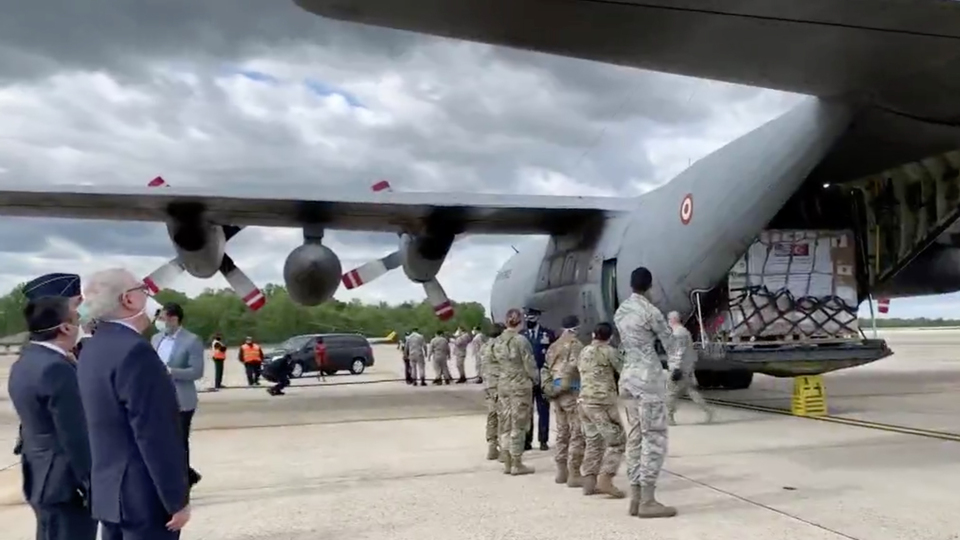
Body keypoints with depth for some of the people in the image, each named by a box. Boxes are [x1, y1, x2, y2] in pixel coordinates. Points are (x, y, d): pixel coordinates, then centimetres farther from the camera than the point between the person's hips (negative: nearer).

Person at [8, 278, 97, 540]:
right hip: (66, 483, -10)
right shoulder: (56, 368, -23)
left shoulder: (24, 363, 8)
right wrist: (94, 486, -16)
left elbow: (47, 425, 11)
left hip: (41, 477, 10)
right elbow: (75, 437, -23)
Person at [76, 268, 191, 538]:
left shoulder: (93, 349, 9)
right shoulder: (134, 350, -21)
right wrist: (177, 500, -17)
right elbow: (156, 436, -22)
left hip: (109, 489, 10)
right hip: (144, 495, -10)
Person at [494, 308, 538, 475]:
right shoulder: (521, 340, -15)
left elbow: (497, 362, 10)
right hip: (520, 385, -6)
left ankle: (507, 463, 18)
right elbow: (529, 364, -11)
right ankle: (517, 465, 7)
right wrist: (535, 378, 5)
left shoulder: (498, 341, 5)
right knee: (518, 426, 1)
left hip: (503, 385, 6)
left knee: (507, 425, 13)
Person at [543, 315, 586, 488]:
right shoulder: (576, 345, -9)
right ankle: (574, 474, -4)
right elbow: (574, 368, -20)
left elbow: (545, 369, 14)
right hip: (572, 393, -8)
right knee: (577, 434, -3)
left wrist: (547, 387, 15)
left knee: (562, 433, 15)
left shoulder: (553, 346, 15)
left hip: (556, 394, 8)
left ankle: (562, 472, 21)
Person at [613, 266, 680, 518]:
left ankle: (636, 498, 11)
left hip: (628, 377, 8)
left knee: (635, 437, 9)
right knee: (654, 438, -4)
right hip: (648, 377, -8)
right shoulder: (649, 311, -12)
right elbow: (669, 341, -2)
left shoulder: (620, 311, 11)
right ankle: (647, 500, -4)